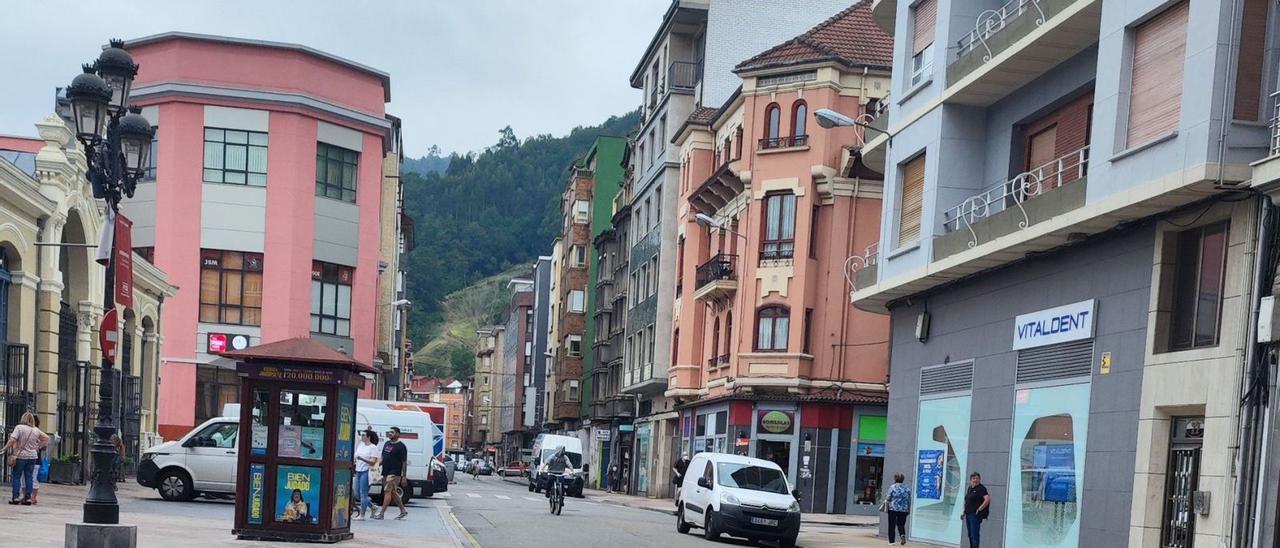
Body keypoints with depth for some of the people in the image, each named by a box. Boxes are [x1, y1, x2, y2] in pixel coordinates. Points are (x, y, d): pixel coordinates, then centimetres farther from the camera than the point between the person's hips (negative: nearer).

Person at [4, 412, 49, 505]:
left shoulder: (19, 427, -6)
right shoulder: (36, 430, 7)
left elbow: (12, 440, -16)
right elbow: (46, 438, 17)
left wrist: (5, 448, -7)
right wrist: (39, 446, 21)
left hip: (20, 456, -4)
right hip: (33, 456, 4)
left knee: (16, 477, 4)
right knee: (29, 477, 6)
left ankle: (15, 497, 1)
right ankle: (28, 498, 4)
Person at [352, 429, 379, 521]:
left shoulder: (373, 447, -7)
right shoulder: (361, 445, 14)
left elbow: (373, 462, -15)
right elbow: (356, 457, 24)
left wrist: (362, 458, -25)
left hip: (366, 472, -8)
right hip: (358, 471, 8)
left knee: (363, 493, -6)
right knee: (357, 494, 9)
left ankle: (362, 515, 0)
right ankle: (373, 507, 24)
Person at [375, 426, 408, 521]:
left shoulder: (401, 446, -8)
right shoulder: (387, 444, 14)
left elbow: (404, 462, -10)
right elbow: (383, 457, 22)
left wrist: (404, 477, -13)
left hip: (394, 473, -8)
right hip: (386, 472, 8)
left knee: (387, 492, -11)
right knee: (393, 493, 13)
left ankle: (381, 513, -11)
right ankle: (403, 511, 23)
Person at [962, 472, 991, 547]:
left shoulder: (981, 488, -10)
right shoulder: (970, 488, 14)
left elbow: (987, 499, -22)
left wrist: (980, 508, -19)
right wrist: (964, 512, 19)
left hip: (975, 515, -8)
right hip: (968, 514, 8)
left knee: (975, 535, -8)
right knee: (970, 535, 13)